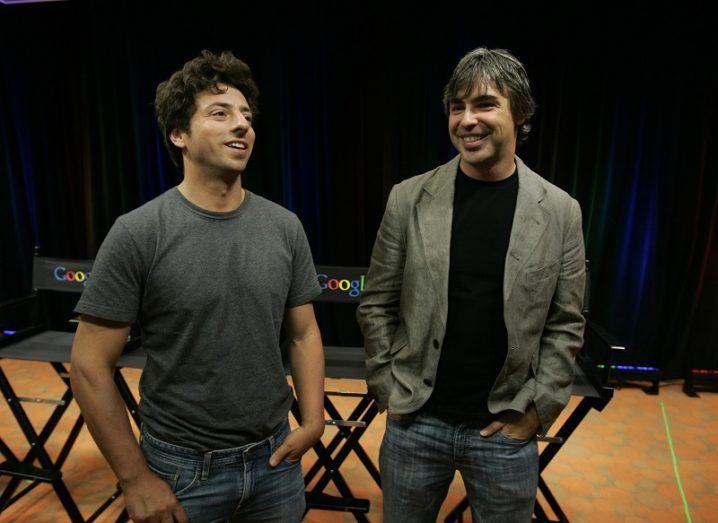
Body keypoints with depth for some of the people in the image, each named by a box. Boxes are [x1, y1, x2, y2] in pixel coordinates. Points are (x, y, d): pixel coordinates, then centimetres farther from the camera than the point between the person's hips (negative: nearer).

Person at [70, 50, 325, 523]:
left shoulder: (285, 227, -4)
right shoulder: (137, 234, -14)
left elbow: (303, 332, 4)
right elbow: (90, 365, -10)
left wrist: (313, 420, -6)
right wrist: (135, 479, -9)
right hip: (180, 467, -3)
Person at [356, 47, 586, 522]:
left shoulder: (559, 211, -4)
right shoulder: (409, 199, -5)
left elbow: (566, 324, 0)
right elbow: (376, 306, 0)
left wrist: (537, 410, -4)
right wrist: (389, 390, -2)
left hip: (506, 429, 0)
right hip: (415, 421, 1)